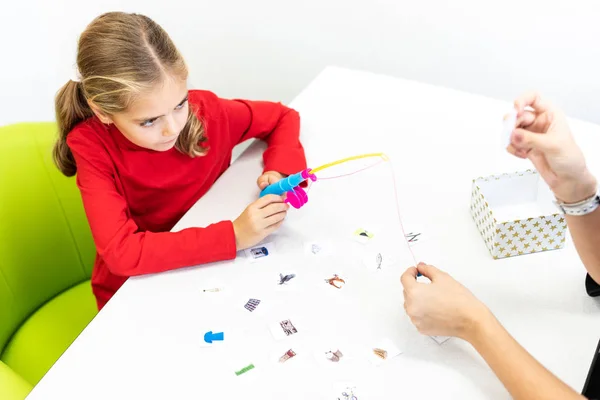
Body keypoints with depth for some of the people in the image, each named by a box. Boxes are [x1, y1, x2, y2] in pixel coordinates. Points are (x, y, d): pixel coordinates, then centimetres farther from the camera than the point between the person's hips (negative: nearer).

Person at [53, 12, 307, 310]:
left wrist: (280, 171, -16)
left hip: (210, 268, 3)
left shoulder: (206, 111, -13)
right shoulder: (92, 146, -19)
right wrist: (233, 235, -32)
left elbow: (284, 117, 1)